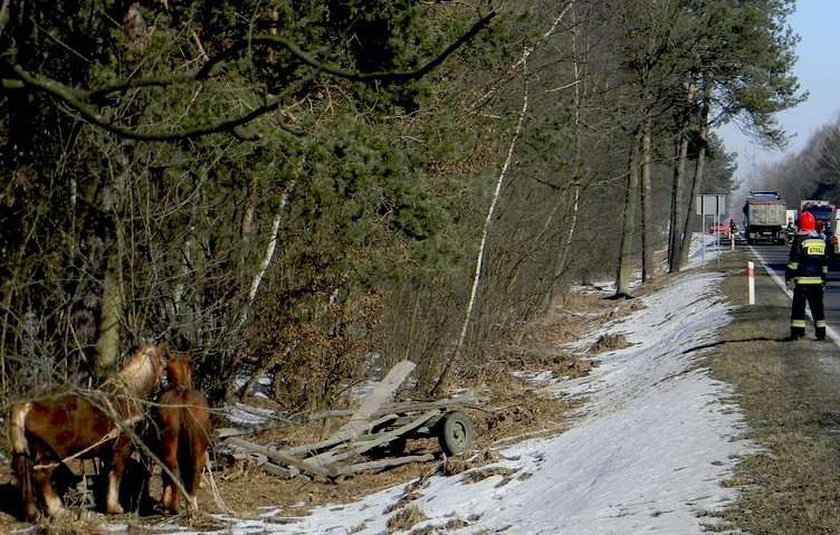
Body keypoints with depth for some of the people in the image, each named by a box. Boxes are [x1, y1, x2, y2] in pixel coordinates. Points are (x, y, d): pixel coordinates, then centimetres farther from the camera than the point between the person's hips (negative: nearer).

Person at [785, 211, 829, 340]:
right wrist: (824, 278, 23)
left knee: (799, 306, 0)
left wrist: (788, 276, -2)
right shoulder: (822, 240, 9)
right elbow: (825, 263, 16)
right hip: (817, 280, 5)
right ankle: (821, 333, 10)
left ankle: (797, 332, -2)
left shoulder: (800, 240, -9)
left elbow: (793, 261, -9)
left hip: (802, 280, -5)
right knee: (817, 307, 10)